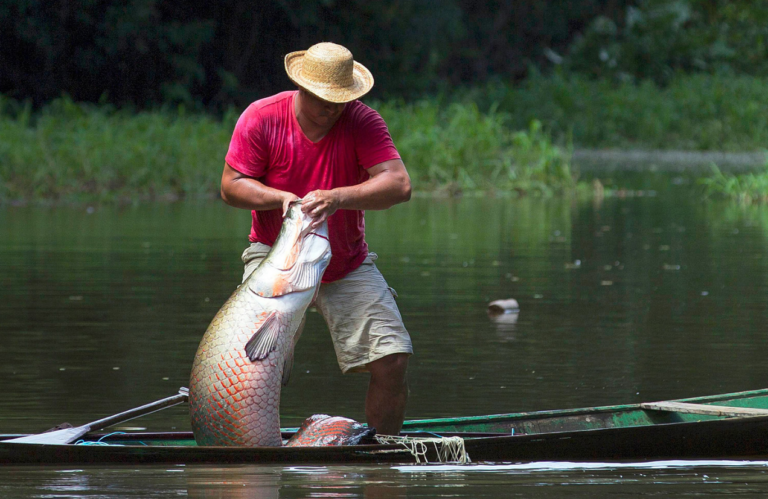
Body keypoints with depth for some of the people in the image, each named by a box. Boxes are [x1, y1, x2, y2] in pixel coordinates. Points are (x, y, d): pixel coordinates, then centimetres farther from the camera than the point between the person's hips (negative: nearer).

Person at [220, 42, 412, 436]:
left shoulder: (362, 122, -13)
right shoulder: (262, 118, -12)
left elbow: (399, 185, -25)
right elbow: (231, 186, -10)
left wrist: (337, 197, -40)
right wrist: (280, 198, -28)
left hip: (347, 263, 1)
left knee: (392, 359, -11)